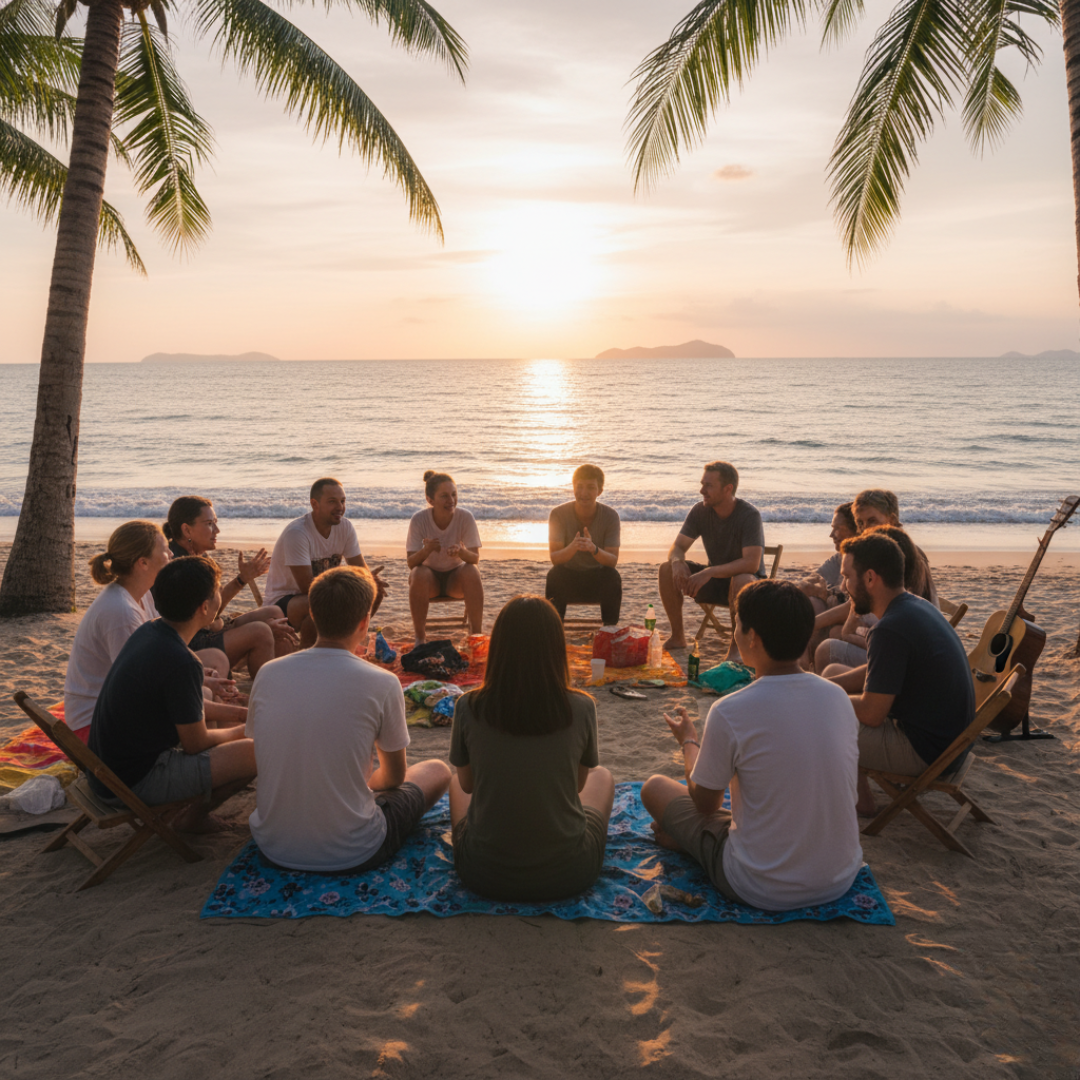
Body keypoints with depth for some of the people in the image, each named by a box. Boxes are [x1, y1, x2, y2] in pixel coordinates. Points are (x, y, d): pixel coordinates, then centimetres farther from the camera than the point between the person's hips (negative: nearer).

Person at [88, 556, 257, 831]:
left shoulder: (148, 631, 2)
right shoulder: (180, 662, -26)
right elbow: (196, 744, -15)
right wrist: (242, 731, 4)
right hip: (134, 783, -10)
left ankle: (192, 815, 18)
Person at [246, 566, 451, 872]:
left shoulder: (268, 673, -6)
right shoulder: (381, 683, -17)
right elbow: (394, 776, -1)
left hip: (273, 848, 5)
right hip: (349, 855, -5)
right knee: (438, 770, 18)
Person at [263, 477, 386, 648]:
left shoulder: (345, 527, -5)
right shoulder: (296, 533, -25)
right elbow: (307, 586, -29)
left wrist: (371, 582, -26)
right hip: (282, 602, -7)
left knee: (375, 593, -10)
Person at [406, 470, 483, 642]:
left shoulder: (465, 517, -16)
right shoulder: (419, 520, -18)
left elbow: (475, 558, -18)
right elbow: (411, 563, -20)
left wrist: (460, 552, -42)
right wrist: (426, 550, -43)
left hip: (456, 576, 1)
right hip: (430, 576, 0)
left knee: (472, 572, -31)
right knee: (419, 574, -33)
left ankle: (476, 634, -20)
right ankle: (420, 637, -20)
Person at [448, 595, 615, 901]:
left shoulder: (469, 708, -16)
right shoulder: (581, 708, -17)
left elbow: (467, 784, 1)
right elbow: (579, 781, 1)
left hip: (486, 875, 1)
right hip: (567, 873, 0)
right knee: (603, 776, 29)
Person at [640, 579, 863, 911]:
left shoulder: (729, 712, -23)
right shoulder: (839, 697, -7)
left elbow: (704, 802, -6)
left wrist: (688, 741, 13)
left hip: (765, 891, -5)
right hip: (842, 880, 5)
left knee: (654, 787, 10)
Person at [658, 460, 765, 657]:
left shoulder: (749, 515, -22)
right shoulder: (700, 511, -6)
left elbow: (751, 563, -31)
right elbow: (677, 548, -5)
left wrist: (710, 572, -40)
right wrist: (677, 562, -30)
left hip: (745, 579, -5)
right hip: (715, 579, 5)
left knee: (742, 581, -40)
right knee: (667, 569, -15)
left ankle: (736, 647, -22)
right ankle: (677, 637, -6)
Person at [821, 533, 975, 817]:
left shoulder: (891, 629, -28)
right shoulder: (917, 606, 4)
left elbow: (871, 714, -23)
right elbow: (876, 673, 17)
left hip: (926, 751, -10)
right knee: (832, 672, 17)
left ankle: (861, 801, 15)